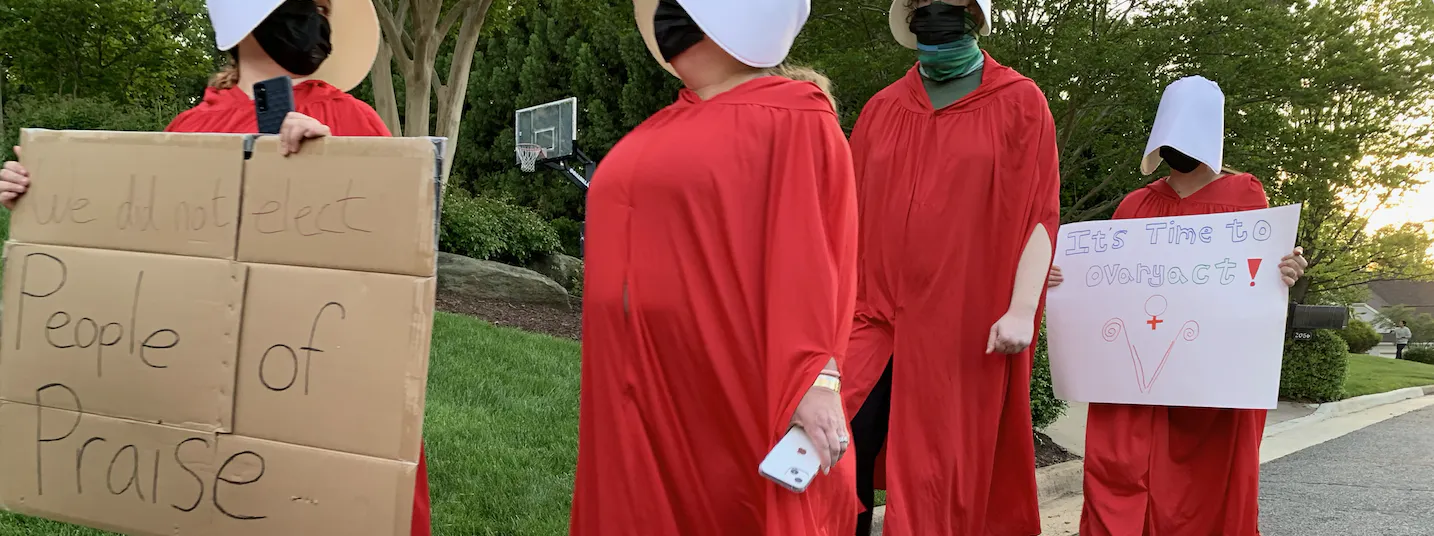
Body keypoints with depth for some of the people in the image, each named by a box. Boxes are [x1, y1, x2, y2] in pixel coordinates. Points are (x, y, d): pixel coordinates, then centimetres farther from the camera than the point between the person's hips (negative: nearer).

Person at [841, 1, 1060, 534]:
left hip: (967, 326, -2)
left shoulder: (1019, 103, 4)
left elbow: (1039, 212, -2)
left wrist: (1022, 309, -12)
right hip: (877, 316, 3)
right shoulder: (881, 110, 13)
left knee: (944, 475, 1)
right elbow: (852, 215, 14)